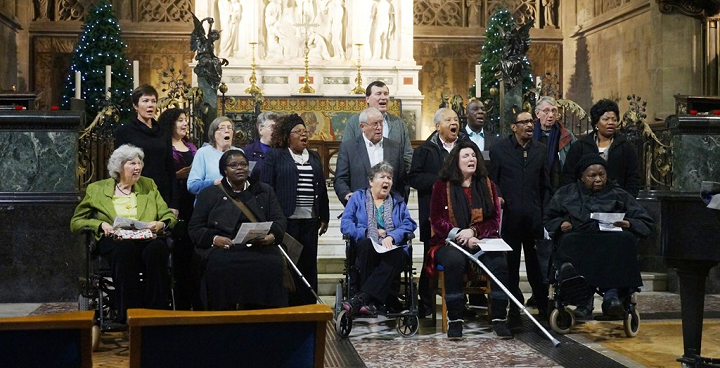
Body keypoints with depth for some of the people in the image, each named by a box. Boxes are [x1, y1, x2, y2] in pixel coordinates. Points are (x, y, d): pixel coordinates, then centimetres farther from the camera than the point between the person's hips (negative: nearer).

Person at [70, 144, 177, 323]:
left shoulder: (149, 185, 24)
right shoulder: (96, 189, 18)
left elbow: (169, 215, 19)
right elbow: (76, 222, 15)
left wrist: (161, 224, -6)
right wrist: (100, 224, -4)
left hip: (145, 240, 2)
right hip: (113, 242, -1)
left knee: (158, 247, -36)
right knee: (126, 248, -39)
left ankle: (157, 313, -32)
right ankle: (128, 314, -38)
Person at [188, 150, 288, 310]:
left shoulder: (264, 191, 21)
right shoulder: (209, 194, 15)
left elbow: (279, 221, 12)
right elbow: (195, 228, 9)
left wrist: (272, 236, -11)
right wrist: (214, 238, -11)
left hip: (260, 247, 1)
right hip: (223, 248, -1)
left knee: (273, 264, -33)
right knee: (221, 264, -37)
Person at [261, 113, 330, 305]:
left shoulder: (314, 157, 17)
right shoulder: (275, 155, 1)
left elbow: (322, 188, 19)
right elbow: (266, 187, -3)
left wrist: (324, 217, 15)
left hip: (310, 220, 5)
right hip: (286, 219, -5)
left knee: (309, 263, 6)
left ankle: (308, 305, 13)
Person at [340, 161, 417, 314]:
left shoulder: (398, 201, 22)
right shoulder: (357, 197, 17)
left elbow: (408, 224, 5)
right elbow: (345, 224, 4)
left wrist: (391, 237, -14)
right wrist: (369, 233, -8)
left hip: (391, 249, 1)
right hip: (366, 249, -1)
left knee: (399, 255, -36)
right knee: (366, 243, -38)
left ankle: (361, 298, -42)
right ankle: (373, 301, -36)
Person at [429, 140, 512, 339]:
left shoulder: (486, 185, 13)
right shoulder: (442, 186, 6)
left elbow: (495, 220, 7)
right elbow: (437, 221, -1)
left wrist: (473, 231, -12)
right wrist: (462, 237, -15)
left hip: (482, 240, 2)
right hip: (450, 242, -2)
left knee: (499, 262, -29)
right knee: (455, 260, -36)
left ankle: (499, 319, -22)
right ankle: (454, 319, -30)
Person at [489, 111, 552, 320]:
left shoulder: (541, 150, 10)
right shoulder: (499, 149, 2)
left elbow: (545, 185, 12)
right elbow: (492, 181, 4)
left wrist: (544, 211, 5)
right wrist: (498, 198, -12)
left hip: (534, 215, 2)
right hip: (509, 214, -2)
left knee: (537, 262, 6)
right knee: (511, 262, 7)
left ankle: (543, 305, 15)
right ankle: (514, 305, 17)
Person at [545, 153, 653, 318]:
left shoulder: (619, 195, 24)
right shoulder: (566, 194, 26)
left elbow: (646, 223, 16)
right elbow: (547, 219, 20)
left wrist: (629, 224, -6)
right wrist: (560, 224, -2)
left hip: (611, 240, 0)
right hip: (578, 241, 0)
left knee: (625, 240, -35)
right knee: (569, 243, -37)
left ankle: (612, 294, -45)